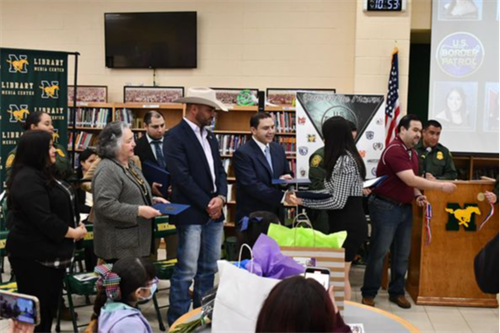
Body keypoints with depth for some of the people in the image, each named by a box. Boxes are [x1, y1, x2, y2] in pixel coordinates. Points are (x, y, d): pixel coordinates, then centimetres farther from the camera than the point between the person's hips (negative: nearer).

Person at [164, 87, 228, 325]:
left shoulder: (210, 137, 15)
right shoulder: (175, 136, -10)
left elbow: (219, 171, 14)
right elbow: (182, 177, -17)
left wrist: (221, 197, -5)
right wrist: (206, 204, -14)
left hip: (214, 212, 8)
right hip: (191, 213, -8)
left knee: (208, 269, 13)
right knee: (186, 271, -3)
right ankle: (177, 322, 9)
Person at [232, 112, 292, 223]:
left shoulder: (278, 148, 7)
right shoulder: (242, 153, -15)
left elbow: (287, 173, 15)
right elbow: (252, 185, -23)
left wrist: (285, 179, -11)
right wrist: (282, 196, -30)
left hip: (276, 213, 6)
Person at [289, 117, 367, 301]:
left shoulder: (344, 161, -19)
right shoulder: (347, 158, 14)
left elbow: (338, 202, -22)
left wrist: (304, 202, -19)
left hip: (347, 224, -10)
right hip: (348, 222, 10)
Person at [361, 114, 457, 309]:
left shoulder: (412, 152, 12)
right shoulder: (394, 150, -19)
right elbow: (410, 180, -25)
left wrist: (417, 195, -2)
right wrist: (441, 186, -22)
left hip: (405, 208, 9)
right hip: (386, 207, -9)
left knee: (402, 253, 11)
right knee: (379, 252, -1)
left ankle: (397, 292, 22)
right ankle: (368, 294, 10)